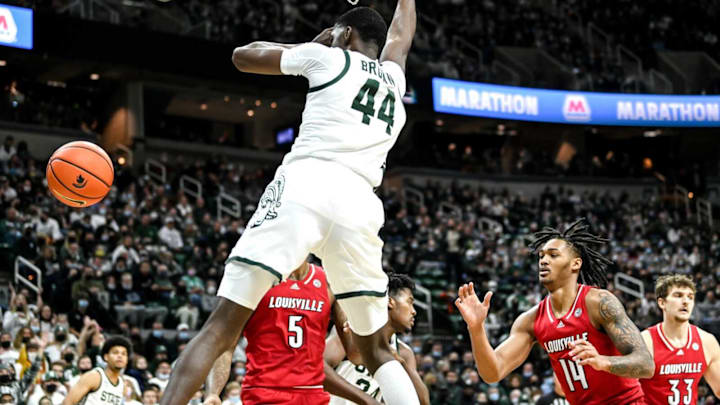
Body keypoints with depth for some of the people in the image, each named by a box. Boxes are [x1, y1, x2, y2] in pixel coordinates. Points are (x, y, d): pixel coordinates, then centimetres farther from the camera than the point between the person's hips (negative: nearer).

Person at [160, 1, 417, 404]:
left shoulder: (329, 57, 15)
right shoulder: (394, 77, 26)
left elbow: (242, 55, 26)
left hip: (305, 188, -3)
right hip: (360, 205, 4)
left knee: (221, 328, -6)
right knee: (378, 351, 17)